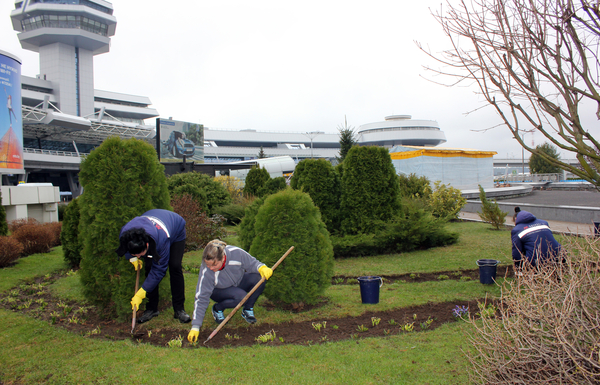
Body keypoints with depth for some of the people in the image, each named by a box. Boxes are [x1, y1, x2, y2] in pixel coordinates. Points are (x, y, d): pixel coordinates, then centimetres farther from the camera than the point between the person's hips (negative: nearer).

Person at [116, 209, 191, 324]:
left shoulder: (161, 241, -47)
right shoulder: (124, 235, -34)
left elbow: (159, 270, -34)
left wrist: (141, 293, -31)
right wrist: (132, 258, -19)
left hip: (175, 231, -4)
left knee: (175, 267, -17)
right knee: (149, 267, -10)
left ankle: (179, 309, -7)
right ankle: (151, 309, 1)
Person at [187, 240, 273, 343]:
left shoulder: (236, 253, -31)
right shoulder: (206, 272, -32)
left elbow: (252, 263, -13)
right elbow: (201, 299, -25)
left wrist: (262, 268, -36)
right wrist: (195, 327, -27)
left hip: (239, 282, 3)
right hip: (220, 291, -3)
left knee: (260, 278, -27)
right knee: (241, 297, -35)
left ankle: (247, 310, -5)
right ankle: (218, 309, -4)